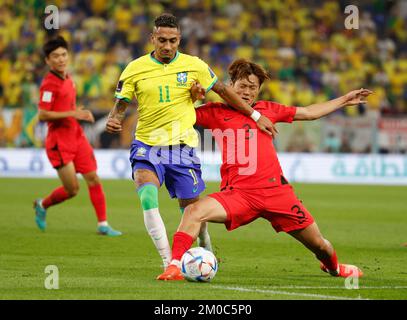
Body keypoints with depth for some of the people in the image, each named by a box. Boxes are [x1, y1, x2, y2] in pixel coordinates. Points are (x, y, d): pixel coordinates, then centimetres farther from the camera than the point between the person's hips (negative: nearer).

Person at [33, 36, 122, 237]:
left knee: (93, 179, 0)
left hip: (76, 136, 8)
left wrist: (80, 114, 10)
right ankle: (42, 205, 20)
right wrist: (72, 114, -23)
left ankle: (103, 225, 4)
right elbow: (42, 115, -20)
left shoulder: (67, 79, 13)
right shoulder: (49, 83, -13)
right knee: (72, 189, -8)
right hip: (59, 141, -8)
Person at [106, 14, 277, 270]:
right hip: (147, 145, -1)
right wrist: (113, 120, -18)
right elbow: (121, 105, 5)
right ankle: (168, 259, -22)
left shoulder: (194, 65, 0)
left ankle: (205, 246, 36)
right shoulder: (135, 69, -1)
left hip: (182, 146, 1)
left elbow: (223, 91, 9)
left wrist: (256, 116, 10)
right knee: (147, 196, -27)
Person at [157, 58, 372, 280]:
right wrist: (192, 97, -8)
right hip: (238, 193, -2)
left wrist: (345, 100, 32)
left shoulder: (267, 109, 15)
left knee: (318, 245, 8)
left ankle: (333, 266, 42)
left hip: (276, 189, 2)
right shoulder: (215, 112, 7)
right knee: (194, 211, -29)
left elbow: (309, 112, 27)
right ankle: (174, 266, -23)